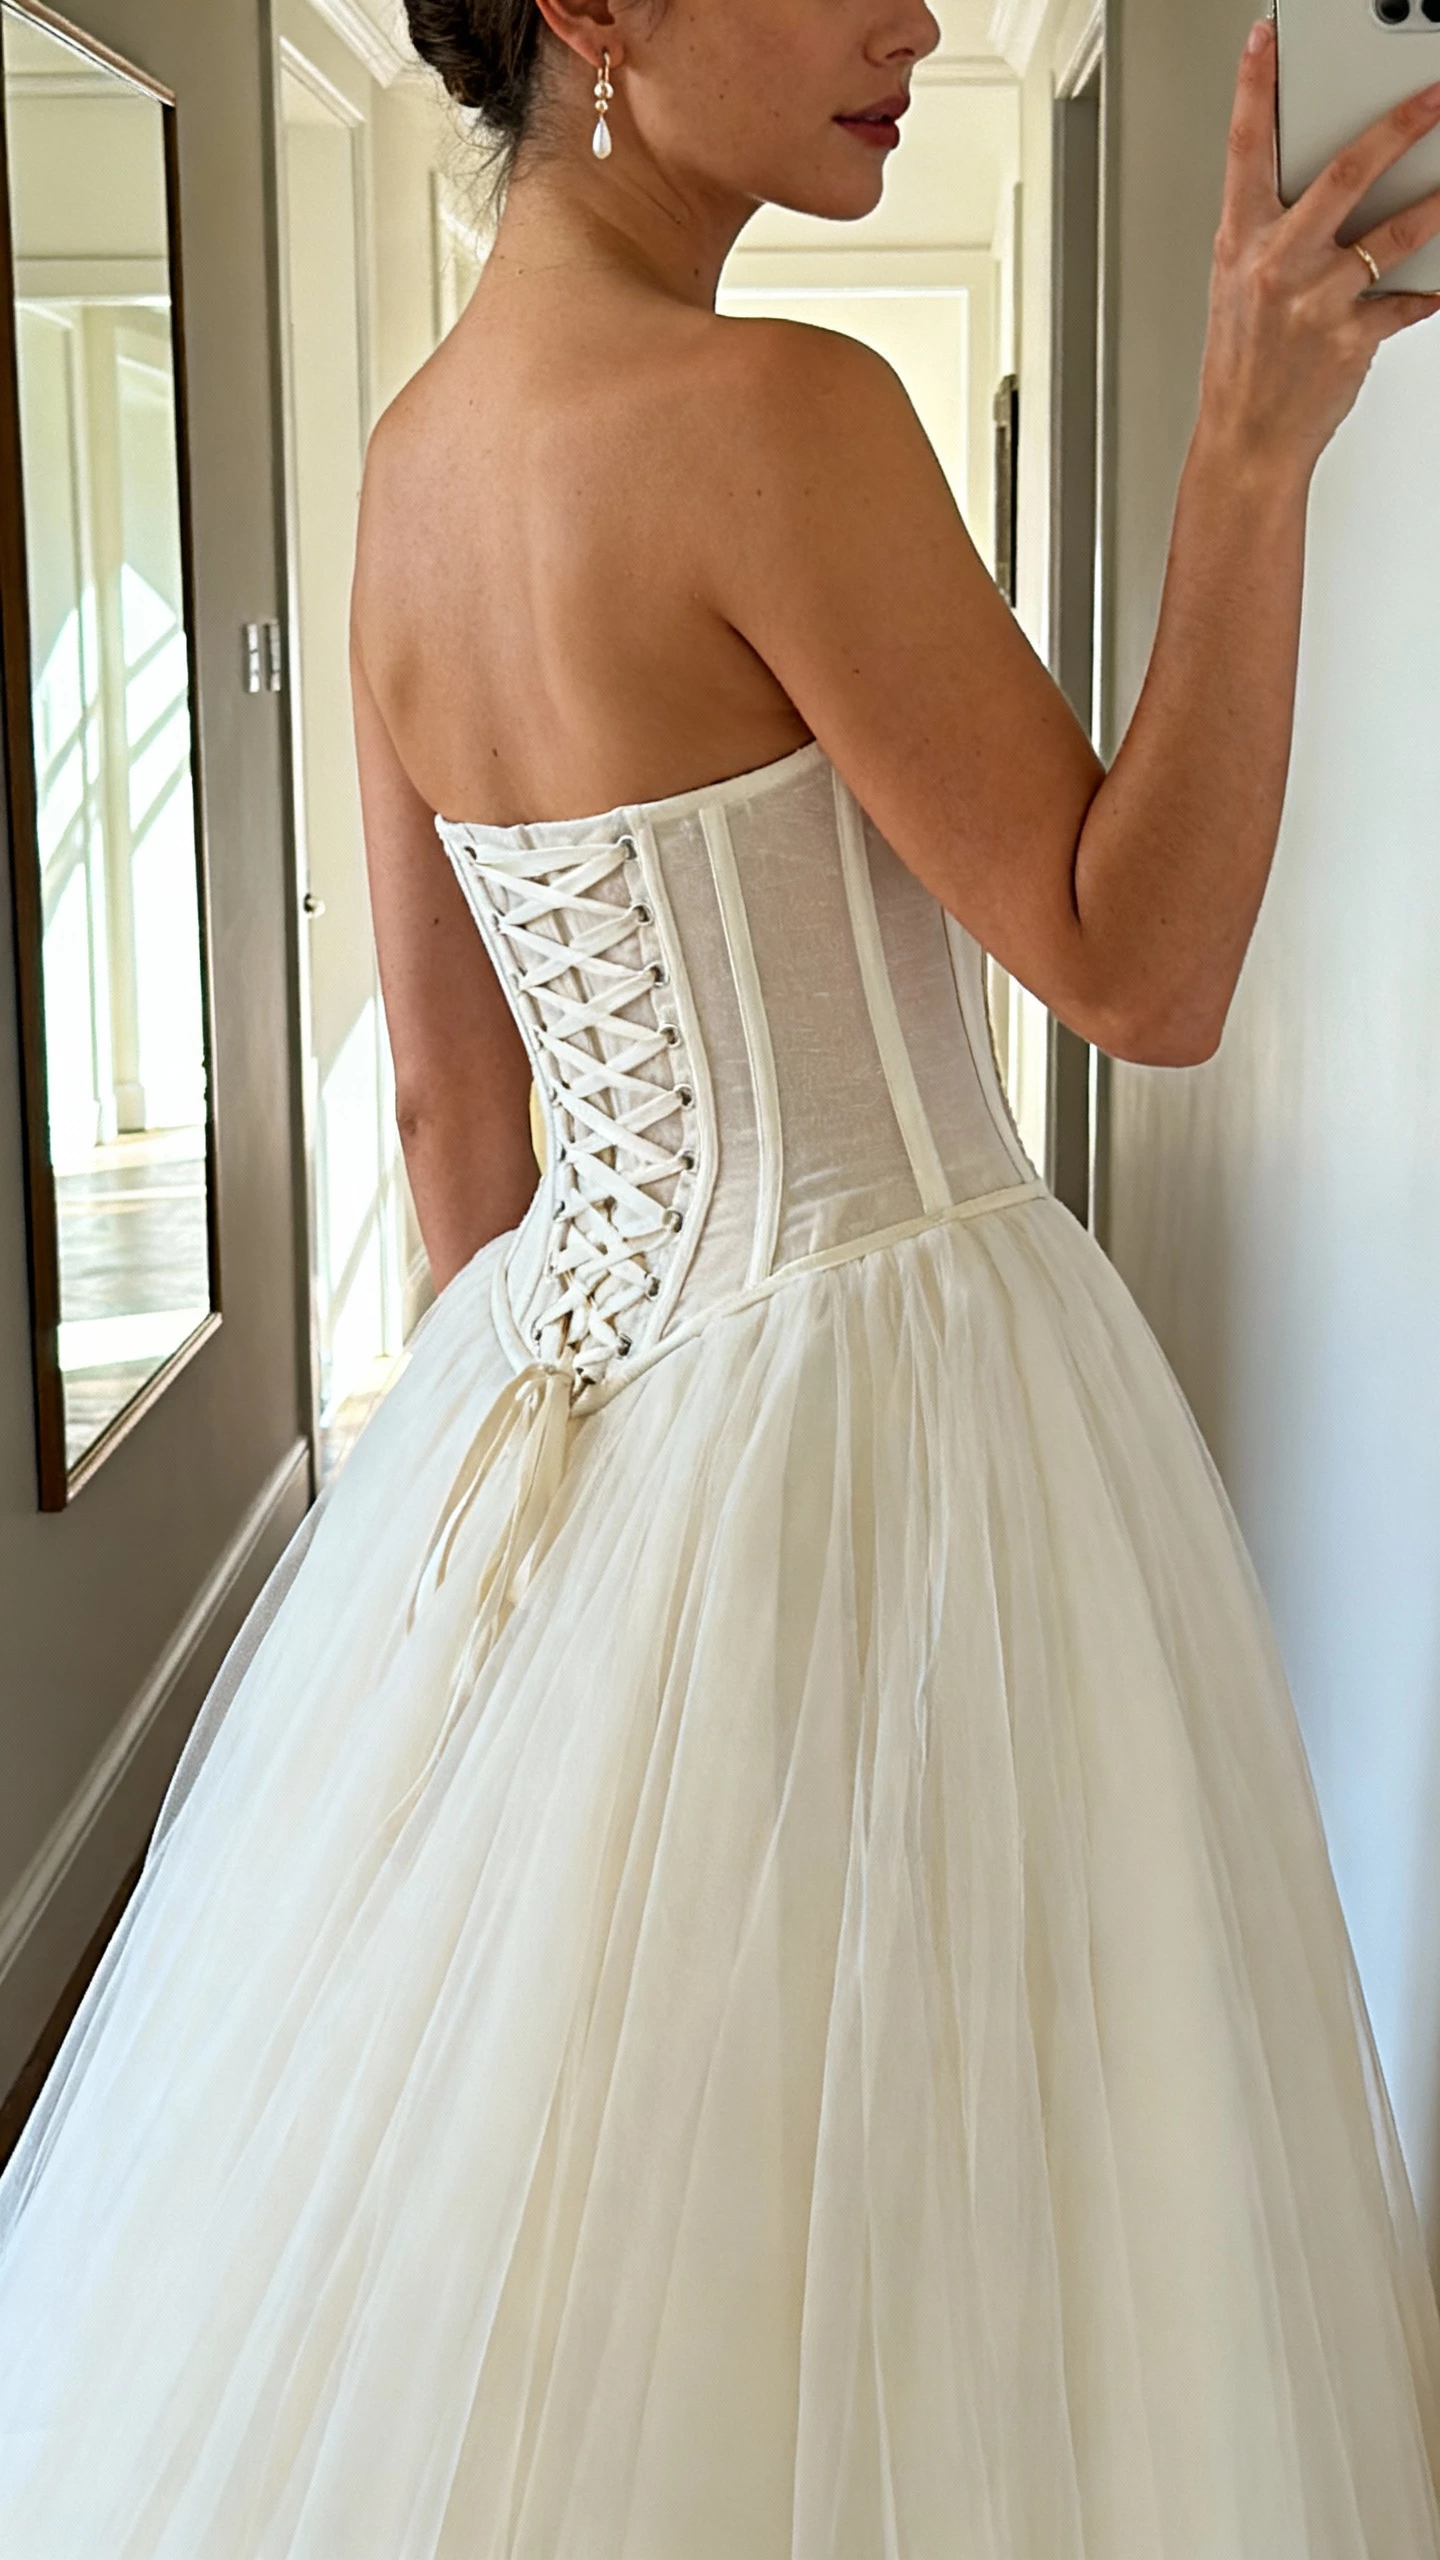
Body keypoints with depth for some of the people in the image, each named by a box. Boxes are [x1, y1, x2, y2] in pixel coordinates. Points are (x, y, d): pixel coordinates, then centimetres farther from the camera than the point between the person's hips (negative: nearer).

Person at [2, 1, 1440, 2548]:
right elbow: (1140, 972, -16)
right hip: (880, 1403, -8)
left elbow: (446, 1094, 11)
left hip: (580, 1363, 8)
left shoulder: (410, 449, 5)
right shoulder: (774, 414, -20)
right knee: (881, 2227, 11)